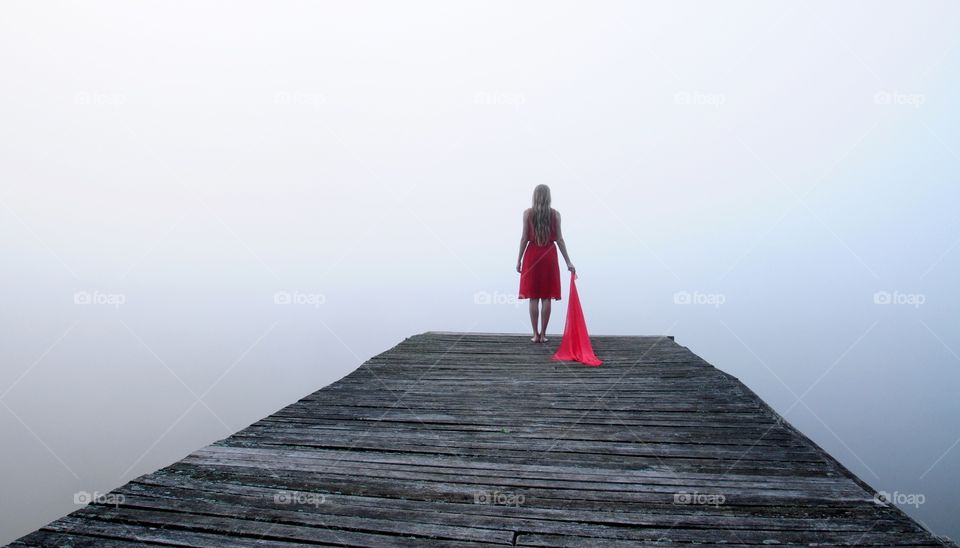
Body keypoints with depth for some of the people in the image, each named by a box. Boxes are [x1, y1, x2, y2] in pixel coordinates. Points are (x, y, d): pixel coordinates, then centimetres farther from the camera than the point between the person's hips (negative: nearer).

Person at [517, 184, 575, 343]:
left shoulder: (528, 213, -2)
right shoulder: (555, 214, 0)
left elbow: (524, 238, -5)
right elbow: (559, 239, -2)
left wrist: (519, 259, 2)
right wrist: (568, 262, 2)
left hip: (532, 255, -1)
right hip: (549, 255, 1)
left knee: (533, 297, 4)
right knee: (546, 297, 5)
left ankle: (536, 334, 4)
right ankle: (543, 334, 6)